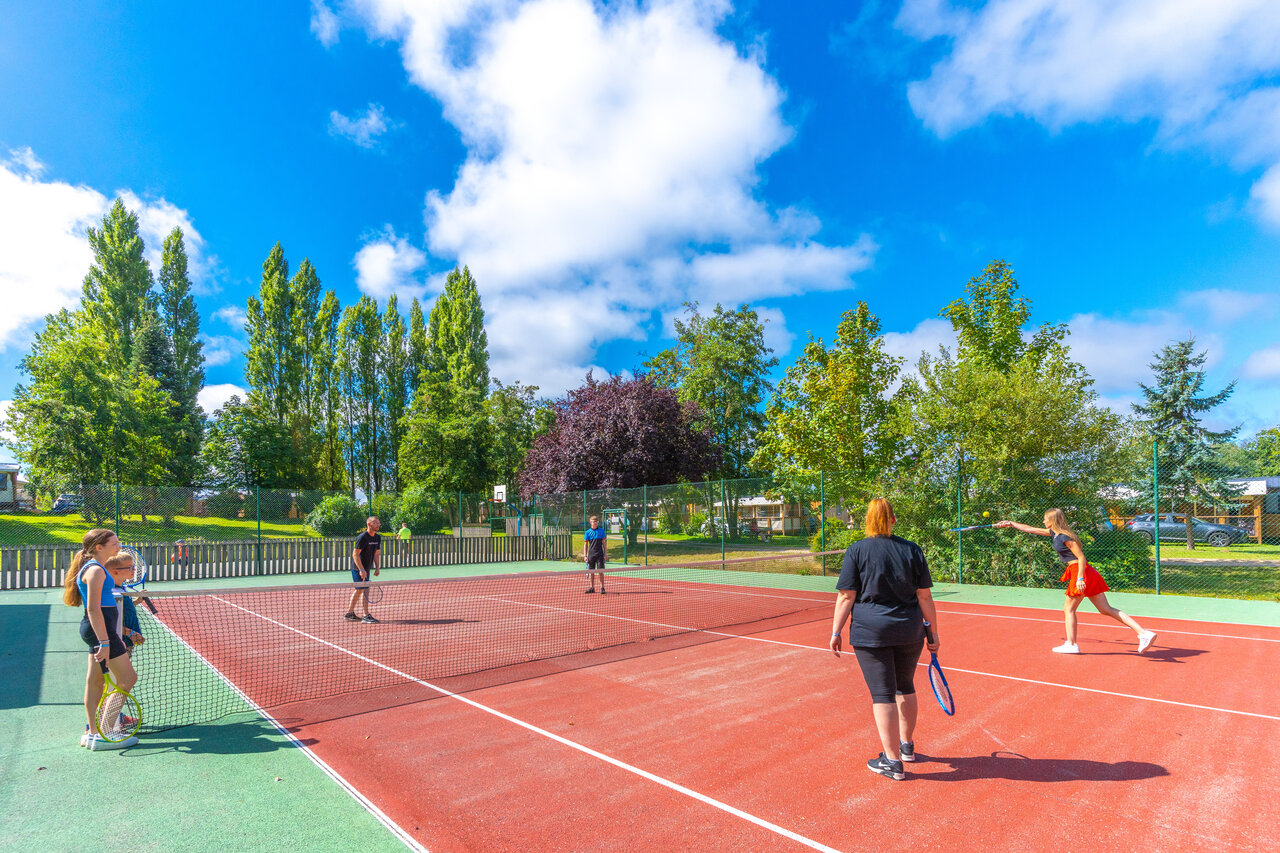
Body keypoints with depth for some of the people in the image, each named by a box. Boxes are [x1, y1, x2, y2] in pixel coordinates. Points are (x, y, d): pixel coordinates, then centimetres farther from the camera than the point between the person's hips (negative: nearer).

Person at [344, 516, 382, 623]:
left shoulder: (378, 537, 5)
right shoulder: (362, 537, -19)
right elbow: (355, 554, -21)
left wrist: (377, 567, 5)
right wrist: (361, 570, -25)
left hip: (366, 569, 9)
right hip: (358, 568, -9)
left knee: (359, 590, 16)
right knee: (365, 590, -11)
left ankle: (349, 613, 27)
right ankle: (366, 616, -8)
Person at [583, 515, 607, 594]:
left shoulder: (601, 531, 3)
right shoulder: (588, 532, 3)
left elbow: (604, 543, 7)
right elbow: (585, 544, 6)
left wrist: (605, 553, 1)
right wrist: (585, 555, -1)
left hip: (599, 554, -1)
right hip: (591, 554, 1)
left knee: (601, 571, -4)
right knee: (591, 572, 6)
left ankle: (602, 587, 3)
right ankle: (592, 587, 15)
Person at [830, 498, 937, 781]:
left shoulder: (856, 551, -6)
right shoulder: (912, 550, 1)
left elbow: (846, 597, -8)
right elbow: (925, 597, 3)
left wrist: (836, 632, -1)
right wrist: (934, 633, 11)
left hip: (871, 633, -4)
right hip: (909, 632, 4)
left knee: (883, 694, 3)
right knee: (905, 687, 22)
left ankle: (892, 761, 8)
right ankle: (907, 745, 39)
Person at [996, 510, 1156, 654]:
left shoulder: (1064, 536, -13)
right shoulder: (1054, 533, 15)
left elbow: (1081, 557, -17)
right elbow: (1032, 529, 26)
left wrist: (1080, 578, -23)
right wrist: (1011, 524, 29)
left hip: (1079, 571, -9)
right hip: (1087, 573, 9)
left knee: (1069, 609, 3)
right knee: (1106, 609, 7)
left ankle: (1071, 644, 8)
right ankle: (1143, 633, 1)